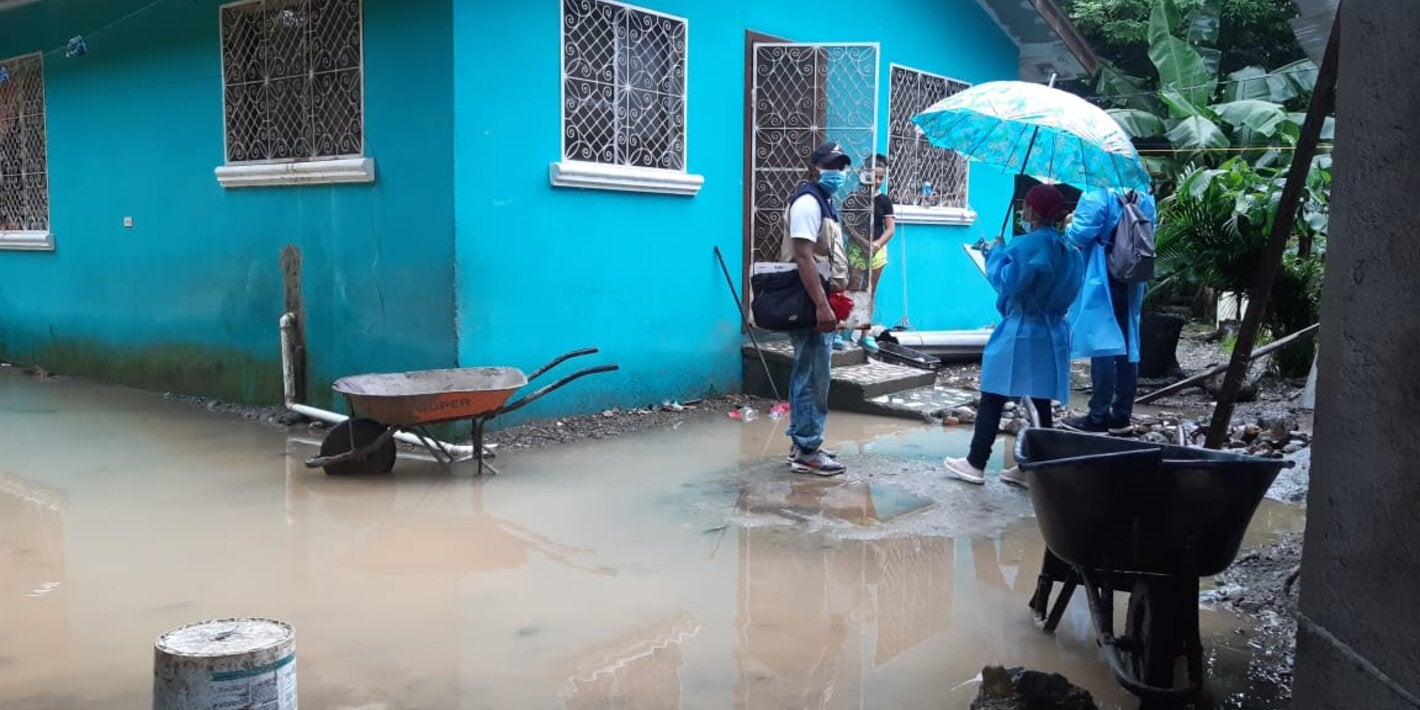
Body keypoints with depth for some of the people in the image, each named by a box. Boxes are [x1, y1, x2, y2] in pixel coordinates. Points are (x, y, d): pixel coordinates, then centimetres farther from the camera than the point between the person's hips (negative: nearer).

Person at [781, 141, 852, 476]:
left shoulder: (825, 202, 19)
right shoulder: (808, 201, -13)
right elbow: (803, 257, -23)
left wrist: (833, 300, 22)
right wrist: (822, 306, -27)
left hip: (821, 302, 10)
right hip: (811, 304, -10)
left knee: (807, 375, 13)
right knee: (814, 378, -7)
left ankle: (802, 444, 21)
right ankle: (807, 452, -2)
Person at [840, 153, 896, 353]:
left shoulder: (884, 201, 4)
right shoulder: (853, 199, -3)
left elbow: (891, 229, 0)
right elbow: (847, 225, -8)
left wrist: (877, 243, -17)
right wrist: (863, 242, -19)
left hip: (877, 251, 3)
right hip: (856, 249, -3)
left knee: (869, 293, 9)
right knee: (853, 290, -9)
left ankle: (866, 334, 15)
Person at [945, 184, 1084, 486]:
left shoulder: (1028, 244, -16)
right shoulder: (1069, 249, 9)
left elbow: (1007, 281, -17)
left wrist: (996, 253, -3)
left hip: (1020, 333, -7)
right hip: (1052, 334, 7)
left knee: (993, 399, 2)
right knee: (1040, 403, 9)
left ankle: (976, 464, 7)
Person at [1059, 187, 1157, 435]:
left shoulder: (1098, 194, -14)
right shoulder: (1145, 198, 10)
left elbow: (1081, 234, -18)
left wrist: (1069, 226, 2)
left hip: (1102, 282, -7)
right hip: (1132, 284, 7)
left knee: (1102, 348, -5)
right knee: (1127, 347, 10)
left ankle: (1099, 417, -2)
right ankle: (1122, 416, 17)